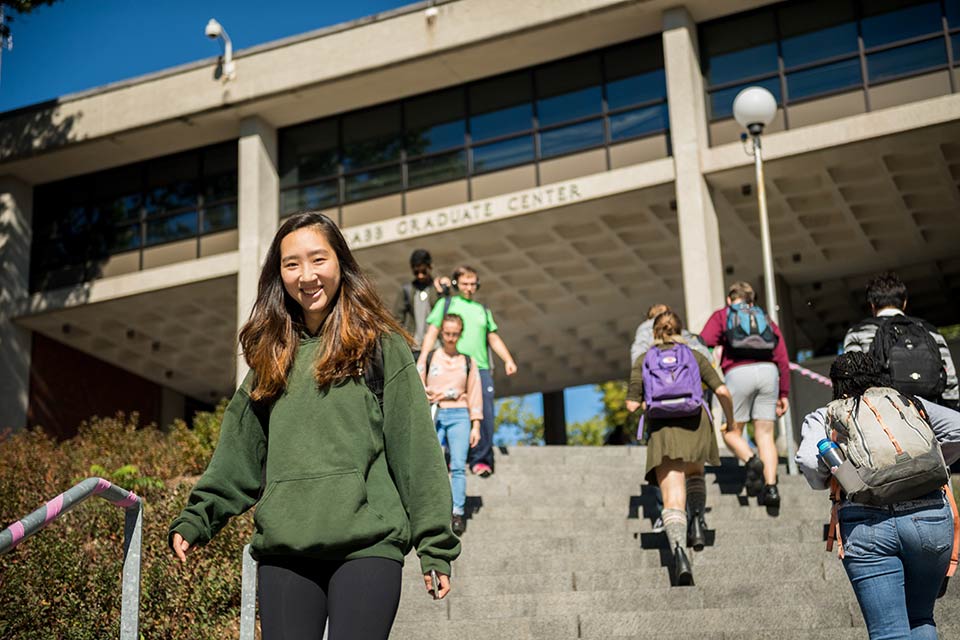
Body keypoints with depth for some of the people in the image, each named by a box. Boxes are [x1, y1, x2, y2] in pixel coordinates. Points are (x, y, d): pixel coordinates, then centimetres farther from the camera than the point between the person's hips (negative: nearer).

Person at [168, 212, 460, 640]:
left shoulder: (380, 347, 4)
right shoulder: (272, 357, 16)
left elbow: (417, 452, 0)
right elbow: (239, 456, 16)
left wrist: (435, 546, -4)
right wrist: (195, 520, 5)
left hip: (366, 545, -4)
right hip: (283, 551, 4)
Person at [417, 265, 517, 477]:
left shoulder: (483, 310, 25)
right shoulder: (446, 304, 14)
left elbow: (494, 338, 24)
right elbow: (432, 332, 7)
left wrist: (508, 359, 10)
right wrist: (422, 358, -5)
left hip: (481, 367, 3)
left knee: (484, 414, -8)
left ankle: (481, 459, -4)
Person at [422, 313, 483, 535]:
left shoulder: (468, 361, 13)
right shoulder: (430, 358, 9)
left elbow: (474, 394, 13)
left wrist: (476, 426, 7)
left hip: (459, 415, 1)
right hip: (434, 415, -1)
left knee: (458, 465, -10)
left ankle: (457, 513, -10)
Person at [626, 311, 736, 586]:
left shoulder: (643, 360, 15)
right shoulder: (694, 356, 15)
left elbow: (632, 404, 7)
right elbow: (722, 391, 4)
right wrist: (731, 422, 20)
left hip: (661, 429, -1)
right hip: (695, 423, 1)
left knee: (673, 499, -8)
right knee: (694, 473, 32)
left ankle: (678, 550, -33)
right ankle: (697, 517, 6)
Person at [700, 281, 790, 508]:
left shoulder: (721, 316, 20)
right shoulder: (766, 319, 28)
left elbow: (702, 344, 2)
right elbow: (782, 359, 19)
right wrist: (783, 394, 20)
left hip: (739, 373, -3)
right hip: (768, 371, 3)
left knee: (731, 431, 9)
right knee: (765, 434, 4)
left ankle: (751, 461, -19)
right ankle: (771, 487, -9)